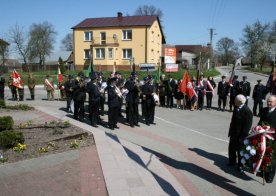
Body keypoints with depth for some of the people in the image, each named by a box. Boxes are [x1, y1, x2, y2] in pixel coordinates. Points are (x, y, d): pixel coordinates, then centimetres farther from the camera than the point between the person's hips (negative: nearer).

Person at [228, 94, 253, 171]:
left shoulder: (247, 111, -23)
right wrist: (230, 131, 12)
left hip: (240, 136, -7)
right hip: (233, 134, 7)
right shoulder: (236, 108, 1)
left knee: (240, 151, 10)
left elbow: (247, 126, -22)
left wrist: (242, 137, -19)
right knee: (231, 149, 19)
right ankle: (232, 161, 39)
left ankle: (240, 165, 28)